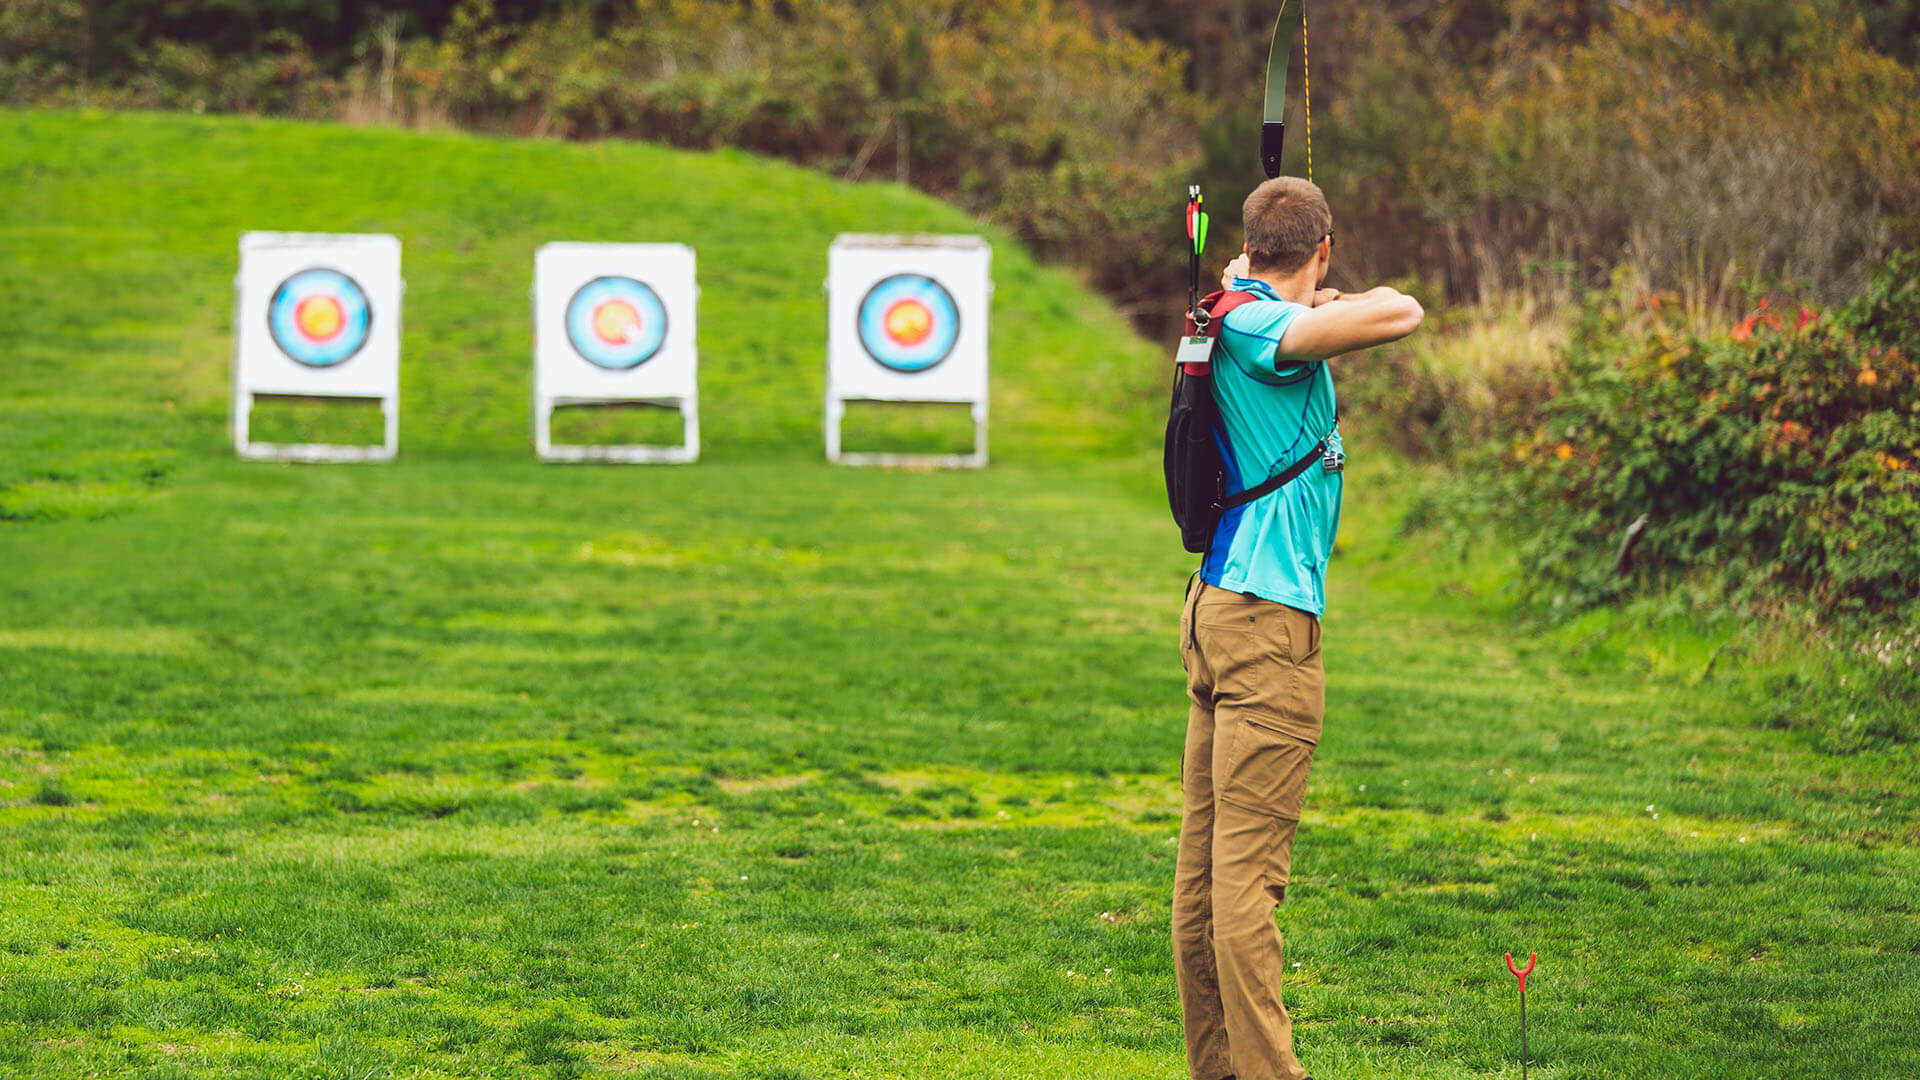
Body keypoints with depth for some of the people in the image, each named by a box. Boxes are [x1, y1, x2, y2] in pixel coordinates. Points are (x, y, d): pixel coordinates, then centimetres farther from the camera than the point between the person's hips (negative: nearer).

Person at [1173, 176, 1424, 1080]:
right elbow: (1400, 314, -25)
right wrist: (1339, 300, -6)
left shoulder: (1241, 316, 14)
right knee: (1248, 867, -11)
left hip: (1222, 613, 10)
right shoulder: (1256, 327, -13)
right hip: (1266, 615, -10)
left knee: (1207, 862, 9)